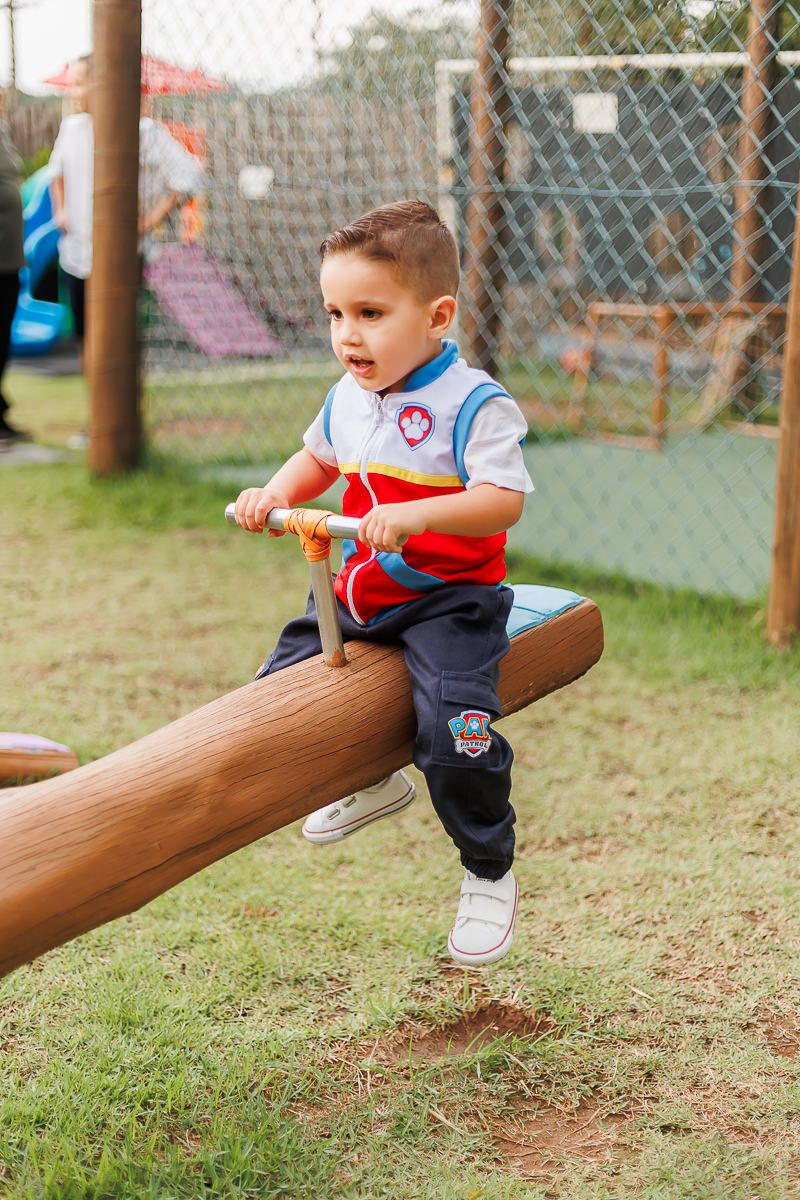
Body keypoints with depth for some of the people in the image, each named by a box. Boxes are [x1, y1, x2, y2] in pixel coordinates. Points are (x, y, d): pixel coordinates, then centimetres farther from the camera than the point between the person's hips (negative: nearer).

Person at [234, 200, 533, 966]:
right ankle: (372, 782, 35)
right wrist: (278, 493, 3)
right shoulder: (348, 396, 6)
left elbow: (503, 499, -26)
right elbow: (319, 458, 24)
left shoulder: (473, 404, -17)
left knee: (455, 729, -26)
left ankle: (489, 875, -2)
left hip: (448, 600, -8)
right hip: (357, 592, 8)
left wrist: (415, 515, -39)